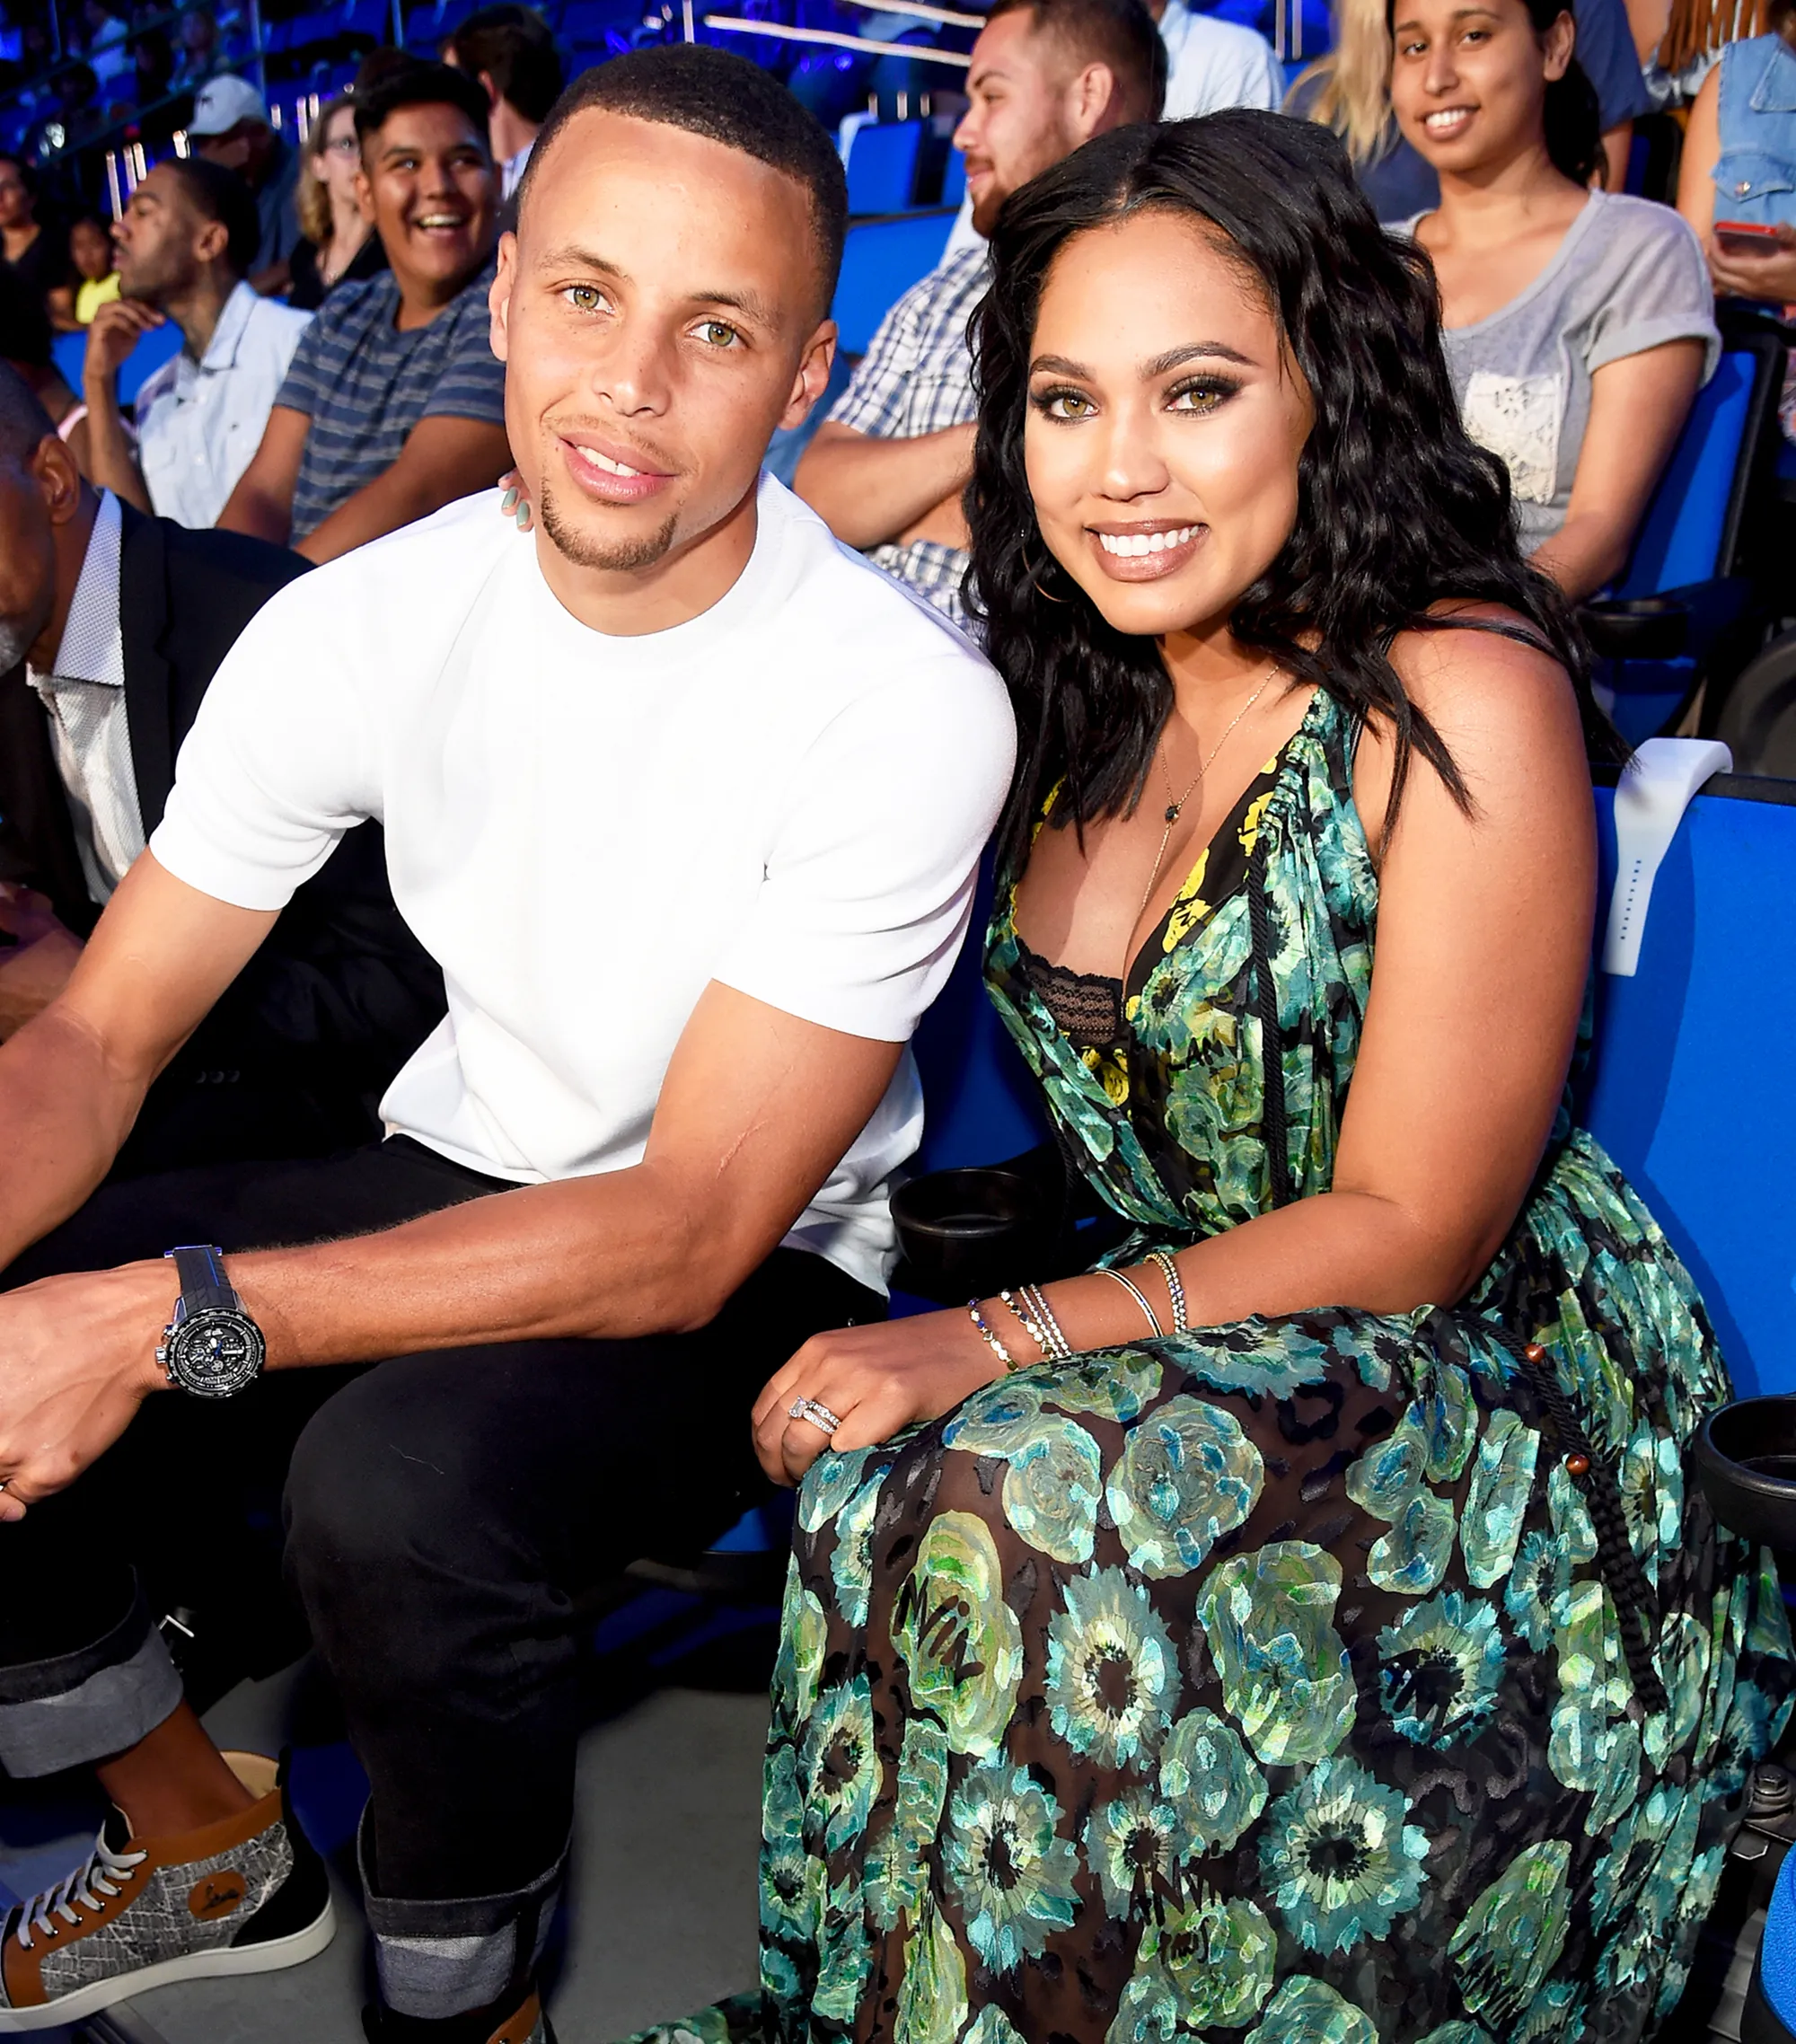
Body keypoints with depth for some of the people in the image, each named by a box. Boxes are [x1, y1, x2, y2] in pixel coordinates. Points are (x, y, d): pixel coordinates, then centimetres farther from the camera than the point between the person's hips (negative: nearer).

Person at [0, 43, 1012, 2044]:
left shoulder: (903, 708, -24)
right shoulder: (363, 621, -8)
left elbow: (690, 1234, -25)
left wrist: (171, 1318, -32)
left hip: (760, 1275, -5)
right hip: (456, 1173, 5)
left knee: (402, 1479, -34)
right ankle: (198, 1835, 18)